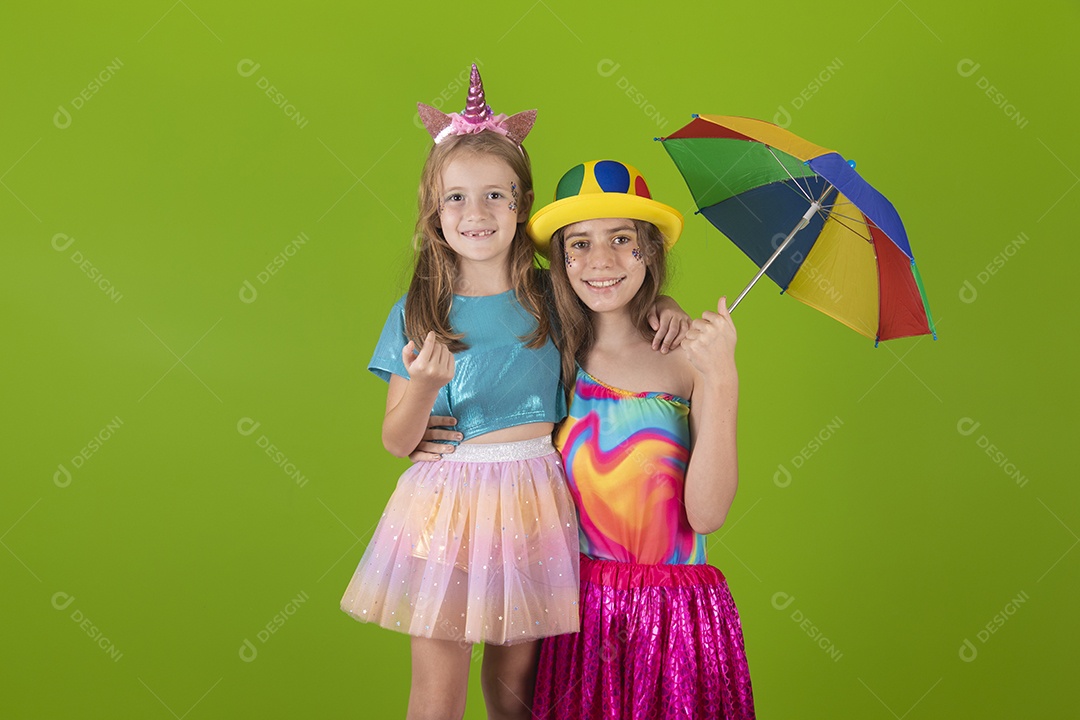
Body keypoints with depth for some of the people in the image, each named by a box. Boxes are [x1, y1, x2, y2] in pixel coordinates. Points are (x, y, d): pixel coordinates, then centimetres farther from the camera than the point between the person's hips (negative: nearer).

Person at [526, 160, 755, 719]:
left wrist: (721, 383, -22)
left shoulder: (690, 357, -8)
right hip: (578, 604, 2)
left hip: (676, 611, -2)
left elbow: (707, 515, -15)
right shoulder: (559, 357, 0)